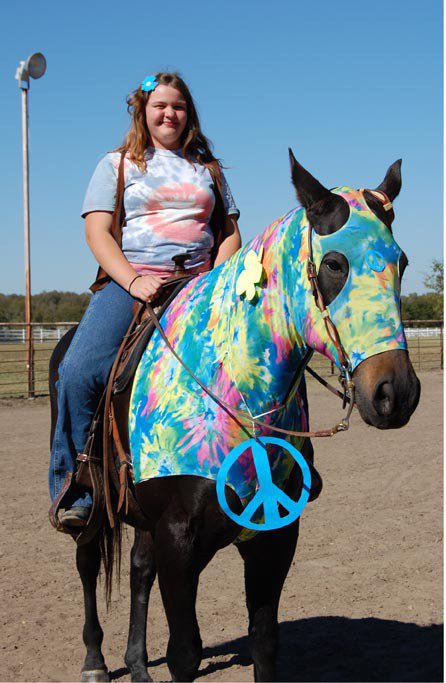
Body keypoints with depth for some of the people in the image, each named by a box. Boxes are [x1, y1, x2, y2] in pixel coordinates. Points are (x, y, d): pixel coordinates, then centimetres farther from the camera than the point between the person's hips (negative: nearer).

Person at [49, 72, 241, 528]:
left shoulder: (206, 168, 23)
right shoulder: (117, 165, 14)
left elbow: (230, 233, 18)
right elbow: (97, 233, 2)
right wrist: (134, 281, -15)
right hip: (130, 283, -2)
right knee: (79, 372, -26)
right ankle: (74, 492, -16)